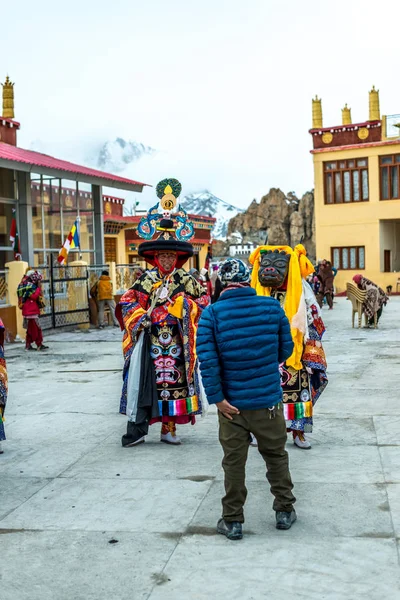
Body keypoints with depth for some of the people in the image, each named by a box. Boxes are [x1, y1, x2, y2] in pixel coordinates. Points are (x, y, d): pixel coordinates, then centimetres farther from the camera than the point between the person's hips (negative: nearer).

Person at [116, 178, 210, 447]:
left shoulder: (185, 279, 4)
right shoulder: (147, 279, 4)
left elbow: (204, 300, 8)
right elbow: (128, 301, 4)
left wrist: (187, 310, -5)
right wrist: (141, 318, -7)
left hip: (176, 340, 1)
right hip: (151, 339, -1)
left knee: (175, 377, 4)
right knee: (147, 378, -4)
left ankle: (170, 427, 13)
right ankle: (137, 427, 0)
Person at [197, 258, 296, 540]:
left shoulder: (211, 313, -10)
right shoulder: (273, 307, -5)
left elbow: (207, 359, -16)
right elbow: (286, 349, 3)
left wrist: (217, 398, -12)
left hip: (232, 403, -1)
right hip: (269, 399, 1)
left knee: (234, 462, 12)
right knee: (276, 455, 19)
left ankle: (232, 521, 22)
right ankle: (285, 511, 31)